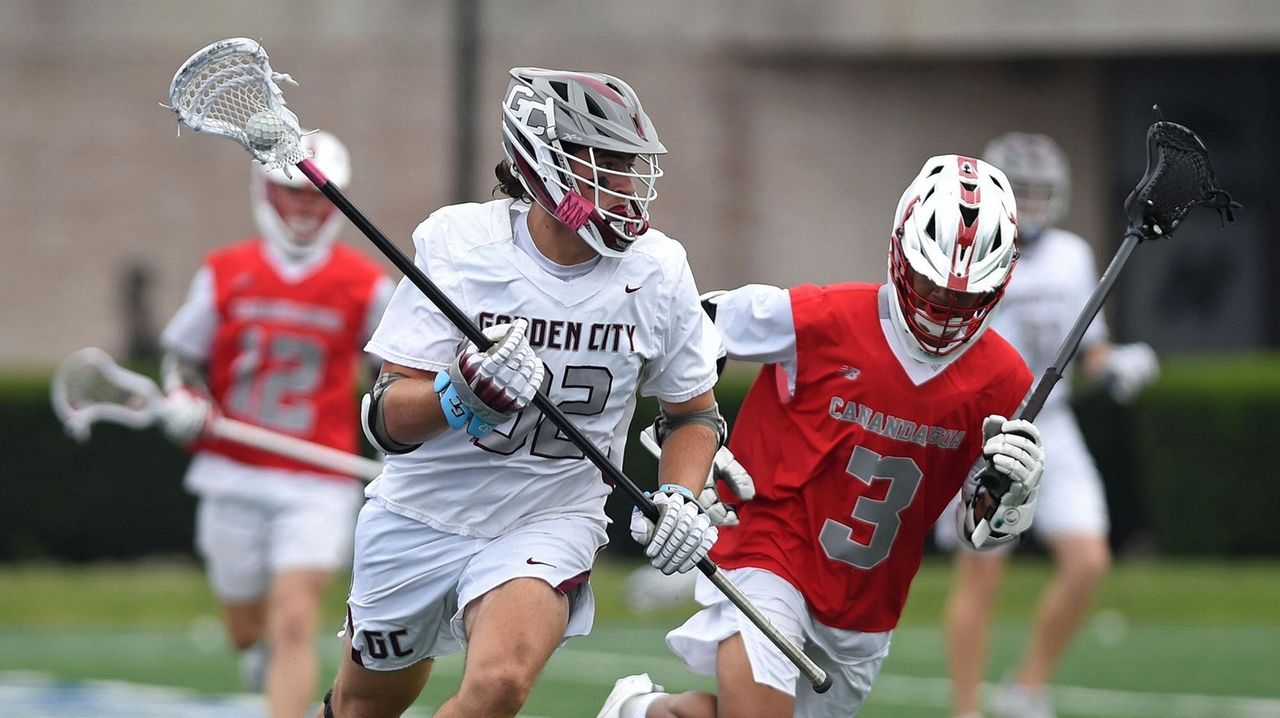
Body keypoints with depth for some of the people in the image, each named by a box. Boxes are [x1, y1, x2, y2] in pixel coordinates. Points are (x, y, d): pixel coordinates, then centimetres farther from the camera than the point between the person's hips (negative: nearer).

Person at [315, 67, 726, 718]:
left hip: (550, 521, 0)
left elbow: (694, 413, 8)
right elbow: (386, 420, -18)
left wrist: (679, 498, -11)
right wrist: (464, 393, -38)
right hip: (422, 515, 0)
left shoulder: (657, 272, -9)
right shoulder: (455, 242, -15)